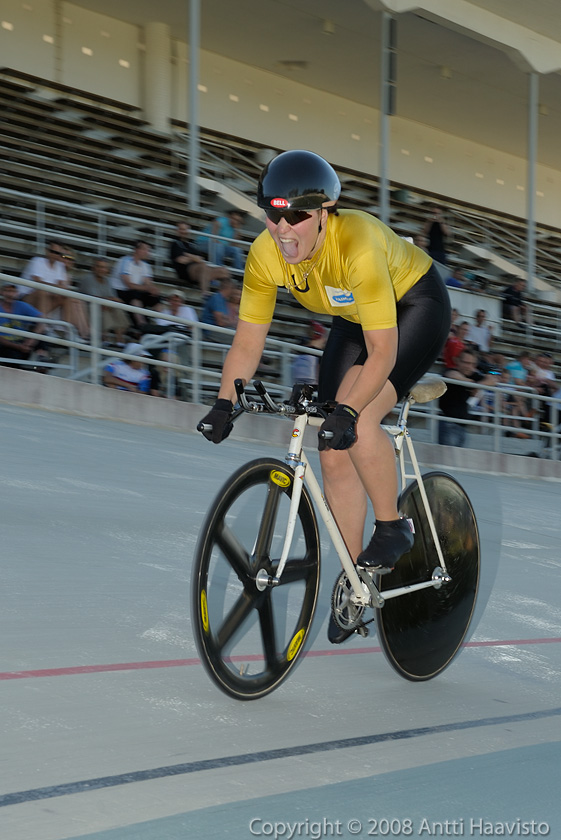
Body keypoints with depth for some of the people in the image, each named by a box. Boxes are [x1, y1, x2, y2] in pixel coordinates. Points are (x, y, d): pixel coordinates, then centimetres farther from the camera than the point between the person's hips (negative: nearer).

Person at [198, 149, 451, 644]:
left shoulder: (358, 246, -39)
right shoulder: (266, 255, -22)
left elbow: (383, 351, -39)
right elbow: (248, 341, -13)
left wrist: (347, 411, -49)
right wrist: (225, 402, -26)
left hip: (416, 306, -6)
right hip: (355, 319, 6)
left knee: (357, 422, -28)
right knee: (334, 453, -1)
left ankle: (393, 529, -6)